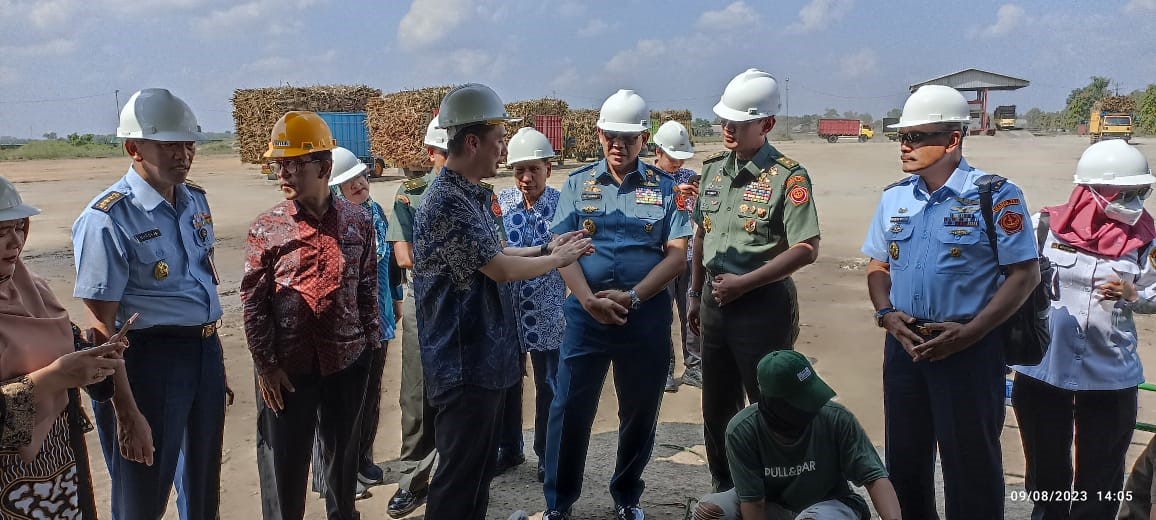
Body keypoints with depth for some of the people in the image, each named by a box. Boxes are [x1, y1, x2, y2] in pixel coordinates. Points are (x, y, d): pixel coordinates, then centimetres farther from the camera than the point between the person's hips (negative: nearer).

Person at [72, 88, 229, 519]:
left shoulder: (196, 200, 6)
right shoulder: (107, 219, -16)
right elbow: (101, 327, -17)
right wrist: (128, 415, -19)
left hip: (206, 352, 7)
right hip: (149, 359, -6)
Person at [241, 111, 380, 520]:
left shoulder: (358, 221, -1)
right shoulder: (266, 228, -7)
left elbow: (368, 287, 6)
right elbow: (253, 302, -5)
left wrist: (372, 342, 6)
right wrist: (266, 364, -7)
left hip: (347, 360, 2)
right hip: (286, 366, -2)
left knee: (343, 452, 19)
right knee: (283, 460, 9)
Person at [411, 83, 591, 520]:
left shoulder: (475, 195, 11)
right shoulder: (447, 202, -20)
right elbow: (500, 269, -20)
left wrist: (547, 249, 11)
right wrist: (559, 259, -6)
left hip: (486, 356, 10)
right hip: (464, 364, -10)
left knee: (480, 468, 20)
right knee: (459, 476, 2)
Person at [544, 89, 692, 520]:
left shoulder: (665, 187, 3)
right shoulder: (579, 183, 5)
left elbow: (677, 254, -4)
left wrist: (632, 298, -16)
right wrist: (590, 300, -17)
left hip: (646, 317, 0)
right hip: (586, 313, 0)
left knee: (641, 412, 11)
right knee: (569, 409, 3)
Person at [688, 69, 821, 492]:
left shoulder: (788, 177, -13)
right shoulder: (714, 169, 8)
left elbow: (806, 249, -18)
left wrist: (743, 283, -19)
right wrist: (695, 293, 16)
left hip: (764, 304, -7)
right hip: (716, 301, 7)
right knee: (716, 406, 17)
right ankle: (724, 490, 34)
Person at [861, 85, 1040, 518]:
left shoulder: (996, 196, -9)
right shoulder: (894, 197, 7)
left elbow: (1025, 273, -10)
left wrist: (969, 333, -18)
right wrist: (886, 313, -6)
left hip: (969, 348, -5)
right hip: (904, 343, 5)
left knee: (970, 463, 6)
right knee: (904, 456, 16)